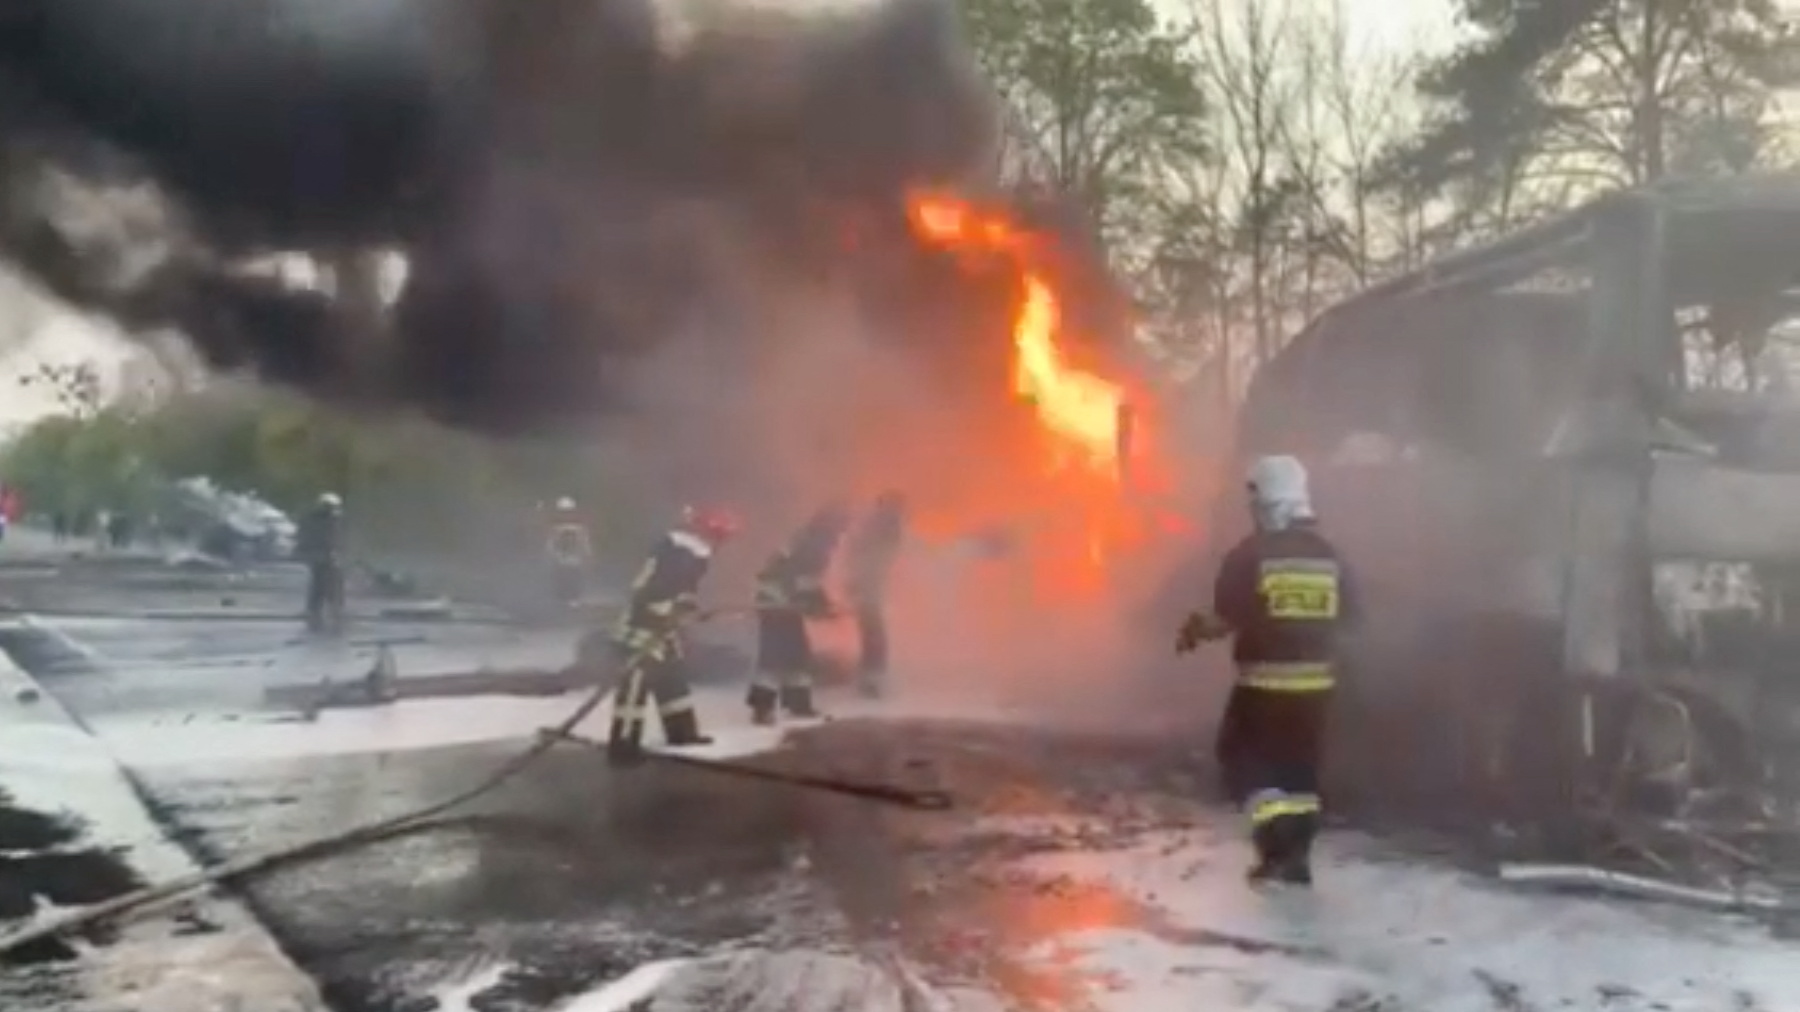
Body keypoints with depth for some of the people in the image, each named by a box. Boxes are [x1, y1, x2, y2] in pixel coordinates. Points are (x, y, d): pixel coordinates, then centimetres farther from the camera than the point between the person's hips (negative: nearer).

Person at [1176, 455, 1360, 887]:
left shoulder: (1250, 554, -12)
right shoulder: (1329, 556, 3)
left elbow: (1226, 618, -14)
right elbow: (1349, 616, 9)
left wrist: (1194, 629, 5)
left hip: (1263, 681, -5)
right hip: (1315, 681, 5)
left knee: (1241, 756, 10)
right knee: (1300, 765, 17)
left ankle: (1277, 835, -6)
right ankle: (1296, 853, 19)